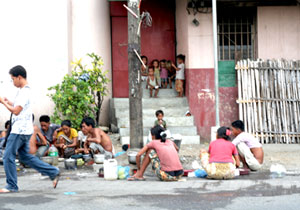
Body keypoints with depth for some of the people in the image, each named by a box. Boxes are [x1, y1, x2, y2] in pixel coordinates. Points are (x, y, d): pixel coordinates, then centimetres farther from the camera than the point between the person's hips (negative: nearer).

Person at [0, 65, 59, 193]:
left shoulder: (24, 92, -15)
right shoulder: (24, 91, 17)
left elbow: (16, 111, -20)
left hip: (20, 131, -10)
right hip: (23, 130, 10)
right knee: (25, 157, 15)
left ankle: (11, 186, 5)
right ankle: (53, 173, 14)